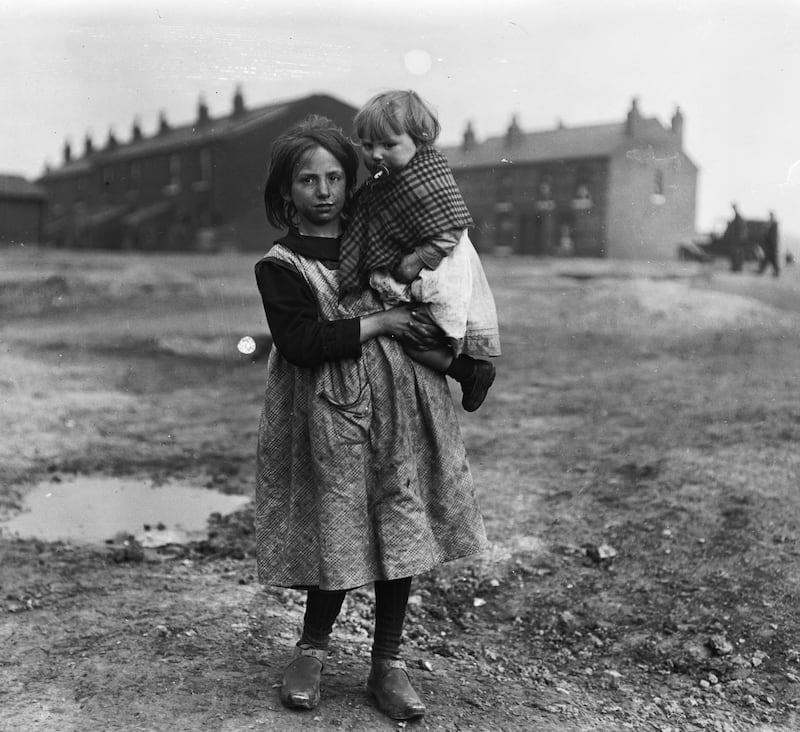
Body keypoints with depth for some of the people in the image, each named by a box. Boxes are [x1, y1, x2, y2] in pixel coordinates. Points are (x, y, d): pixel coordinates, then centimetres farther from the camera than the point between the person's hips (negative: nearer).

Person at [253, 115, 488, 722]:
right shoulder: (279, 266, 0)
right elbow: (302, 343, -14)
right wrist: (378, 322, -13)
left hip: (401, 404, 4)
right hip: (330, 416, -4)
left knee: (399, 529, 5)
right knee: (334, 534, 1)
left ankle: (388, 662, 21)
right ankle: (312, 649, 28)